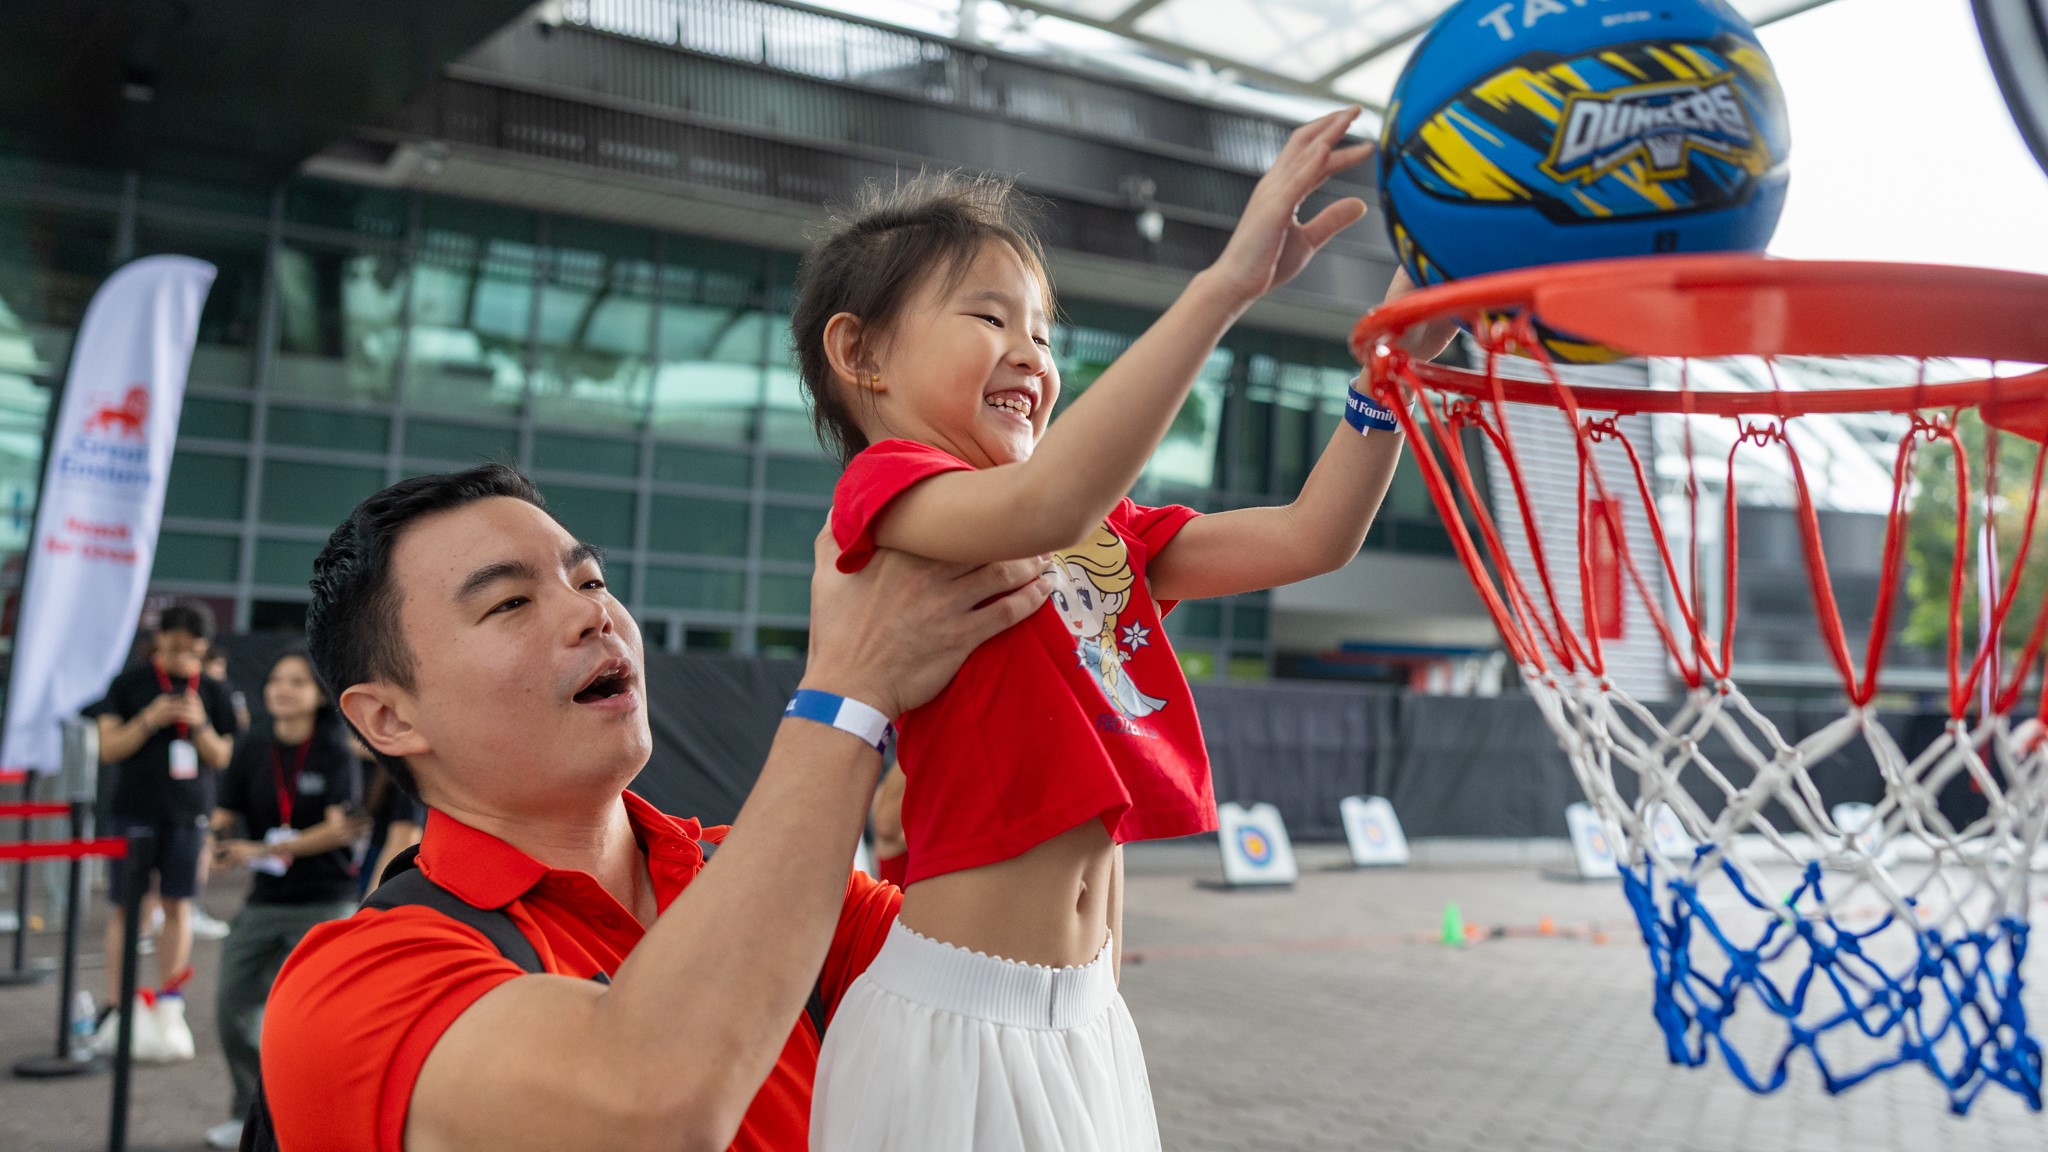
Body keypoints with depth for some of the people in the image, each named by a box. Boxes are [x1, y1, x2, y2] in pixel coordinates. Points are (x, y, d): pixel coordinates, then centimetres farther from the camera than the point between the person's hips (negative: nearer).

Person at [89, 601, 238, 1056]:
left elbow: (222, 758, 6)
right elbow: (108, 748, -2)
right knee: (126, 905, 2)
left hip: (188, 813, 1)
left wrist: (201, 726, -12)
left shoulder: (212, 692, 5)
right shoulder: (128, 684, 0)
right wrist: (149, 720, -17)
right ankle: (114, 1008, 10)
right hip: (134, 810, -1)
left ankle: (169, 1007, 11)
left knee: (177, 905, 3)